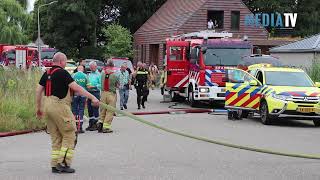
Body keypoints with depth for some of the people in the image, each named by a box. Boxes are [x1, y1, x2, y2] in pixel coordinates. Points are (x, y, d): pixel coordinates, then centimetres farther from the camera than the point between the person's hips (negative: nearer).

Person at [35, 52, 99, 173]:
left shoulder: (47, 73, 12)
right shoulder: (62, 73, -10)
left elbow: (39, 90, 13)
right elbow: (76, 87, -18)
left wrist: (39, 107, 22)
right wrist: (92, 97, -19)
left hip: (48, 105, 8)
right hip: (59, 105, -8)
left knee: (56, 137, 14)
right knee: (69, 135, 1)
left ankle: (55, 165, 13)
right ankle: (63, 163, -4)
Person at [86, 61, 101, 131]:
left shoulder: (98, 74, -5)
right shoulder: (89, 74, 17)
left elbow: (101, 84, -13)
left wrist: (93, 87, -18)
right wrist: (87, 86, 3)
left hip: (96, 92, -7)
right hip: (89, 93, 7)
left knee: (95, 109, -5)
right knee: (90, 109, 9)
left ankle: (95, 124, 0)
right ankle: (90, 124, 17)